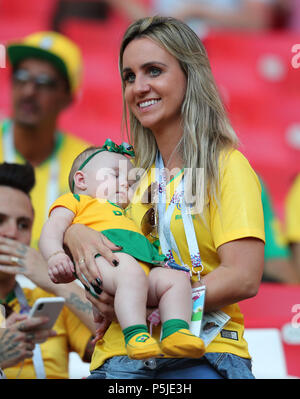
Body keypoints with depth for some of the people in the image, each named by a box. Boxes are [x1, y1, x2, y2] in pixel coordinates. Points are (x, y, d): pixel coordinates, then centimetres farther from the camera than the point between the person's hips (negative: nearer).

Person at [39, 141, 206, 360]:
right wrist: (56, 256, -13)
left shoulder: (125, 217, 48)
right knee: (131, 273, -38)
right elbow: (52, 231, 10)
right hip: (103, 258, -7)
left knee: (176, 278, -21)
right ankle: (135, 334, -49)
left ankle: (176, 331, -39)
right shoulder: (73, 201, 28)